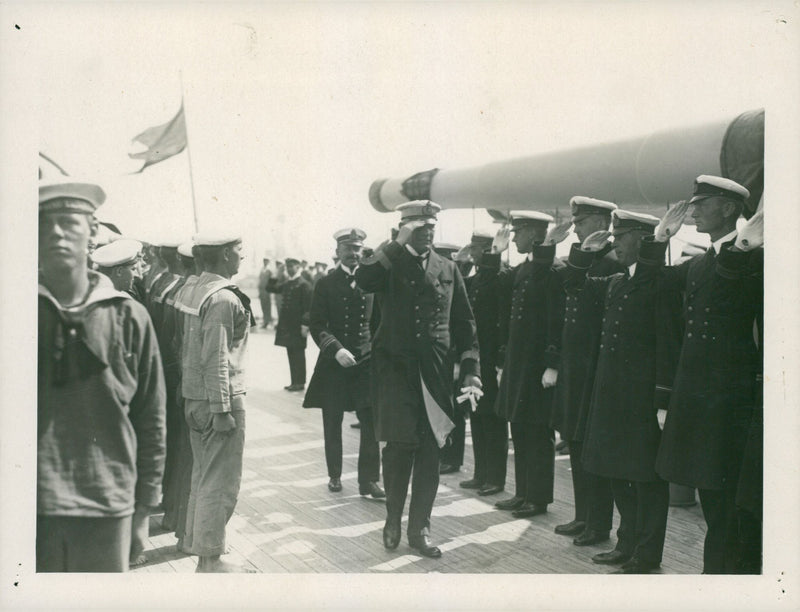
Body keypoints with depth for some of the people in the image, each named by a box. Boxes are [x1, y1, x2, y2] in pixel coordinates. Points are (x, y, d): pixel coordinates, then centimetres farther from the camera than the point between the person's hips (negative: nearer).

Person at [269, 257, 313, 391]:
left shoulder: (304, 284, -10)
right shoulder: (286, 284, 14)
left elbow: (308, 306, -15)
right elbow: (271, 288, 19)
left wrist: (305, 325, -19)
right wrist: (273, 279, 2)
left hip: (297, 326, -8)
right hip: (287, 325, 8)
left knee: (298, 354, -1)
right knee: (291, 354, 12)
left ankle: (300, 382, 7)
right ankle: (294, 381, 19)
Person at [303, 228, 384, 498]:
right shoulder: (325, 284, 1)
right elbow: (317, 324, -5)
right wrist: (336, 349, -18)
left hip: (367, 361, 1)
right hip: (334, 362, 0)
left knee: (371, 422, -4)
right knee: (332, 423, 10)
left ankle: (368, 479, 6)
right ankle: (334, 475, 27)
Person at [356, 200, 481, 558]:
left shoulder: (448, 269, 11)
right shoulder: (390, 263, 3)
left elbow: (464, 322, 12)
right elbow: (363, 280, -20)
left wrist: (470, 369, 4)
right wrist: (399, 243, -17)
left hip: (435, 374, 2)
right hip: (395, 368, -2)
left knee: (430, 452, 5)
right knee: (399, 447, 1)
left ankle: (420, 528, 19)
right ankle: (393, 521, 23)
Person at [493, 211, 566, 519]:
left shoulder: (551, 271, -12)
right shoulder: (517, 272, 13)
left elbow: (556, 320, -17)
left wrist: (552, 365, -19)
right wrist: (504, 360, 15)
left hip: (538, 363, -8)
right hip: (516, 361, 8)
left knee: (538, 432, 1)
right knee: (520, 429, 14)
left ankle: (539, 497, 12)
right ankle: (523, 492, 24)